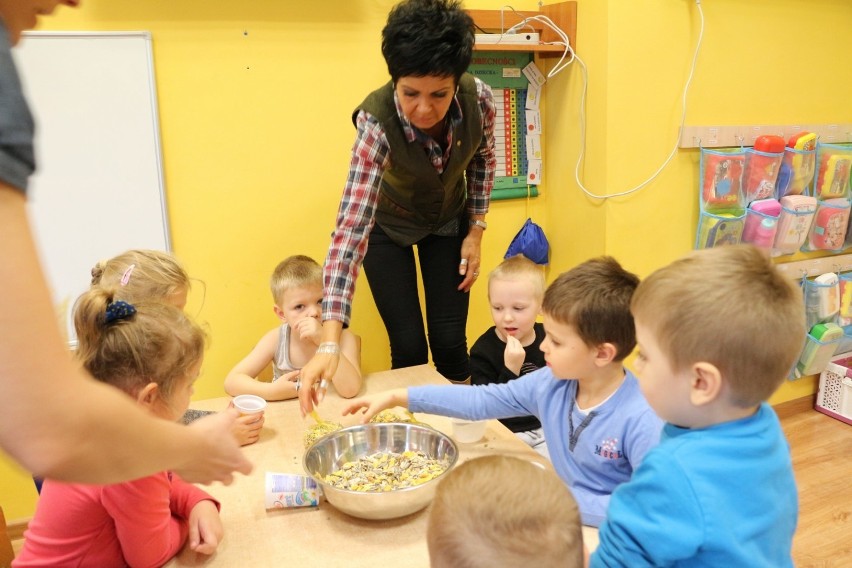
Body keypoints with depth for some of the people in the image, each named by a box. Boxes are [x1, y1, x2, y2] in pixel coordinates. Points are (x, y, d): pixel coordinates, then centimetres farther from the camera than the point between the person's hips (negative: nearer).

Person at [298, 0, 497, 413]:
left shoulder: (478, 98, -27)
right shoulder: (377, 121, -36)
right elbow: (352, 225, -44)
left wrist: (476, 230, -7)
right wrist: (329, 344, -50)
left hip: (448, 221, 3)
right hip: (389, 227, -2)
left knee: (450, 341, 2)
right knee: (409, 348, -2)